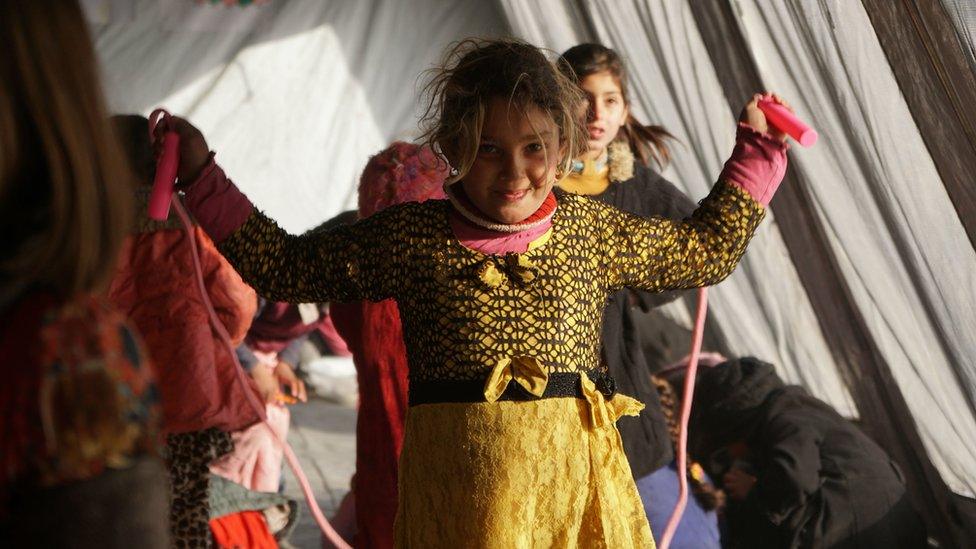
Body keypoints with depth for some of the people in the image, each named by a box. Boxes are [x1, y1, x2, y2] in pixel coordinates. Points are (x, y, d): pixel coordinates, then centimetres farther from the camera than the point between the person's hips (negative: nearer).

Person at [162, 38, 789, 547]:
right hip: (461, 474, -2)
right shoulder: (412, 236, 0)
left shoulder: (590, 228, 7)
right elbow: (285, 265, 8)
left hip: (574, 469, 2)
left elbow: (706, 251, 21)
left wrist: (755, 154, 21)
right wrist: (202, 175, 5)